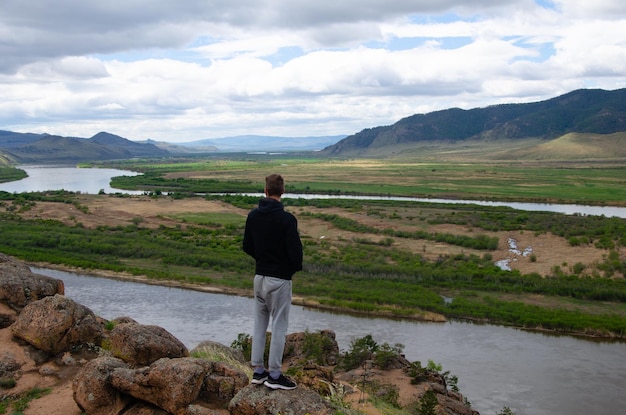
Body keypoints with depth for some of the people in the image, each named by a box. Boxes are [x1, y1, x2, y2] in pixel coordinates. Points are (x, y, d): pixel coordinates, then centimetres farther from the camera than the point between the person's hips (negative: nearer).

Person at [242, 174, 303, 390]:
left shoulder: (253, 216, 2)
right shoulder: (286, 219, -18)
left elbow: (247, 247, 9)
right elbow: (295, 250, -18)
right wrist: (296, 267, 3)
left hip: (259, 276, 6)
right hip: (280, 278, -6)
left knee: (260, 323, 14)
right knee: (279, 325, 1)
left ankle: (258, 370, 20)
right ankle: (274, 375, 6)